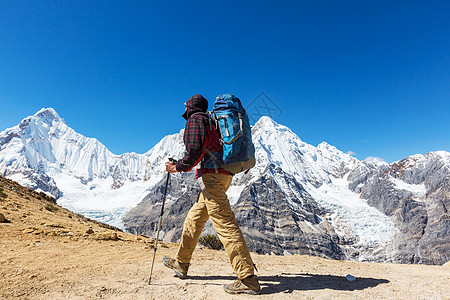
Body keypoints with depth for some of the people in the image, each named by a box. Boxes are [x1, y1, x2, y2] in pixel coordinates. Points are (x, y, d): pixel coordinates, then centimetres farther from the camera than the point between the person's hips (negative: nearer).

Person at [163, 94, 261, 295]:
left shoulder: (195, 119, -1)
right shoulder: (211, 121, 26)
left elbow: (194, 150, -16)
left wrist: (177, 167, -3)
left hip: (211, 175, -10)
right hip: (224, 175, 10)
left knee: (224, 224, -11)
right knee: (195, 217, 16)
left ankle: (248, 280, -8)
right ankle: (181, 263, 28)